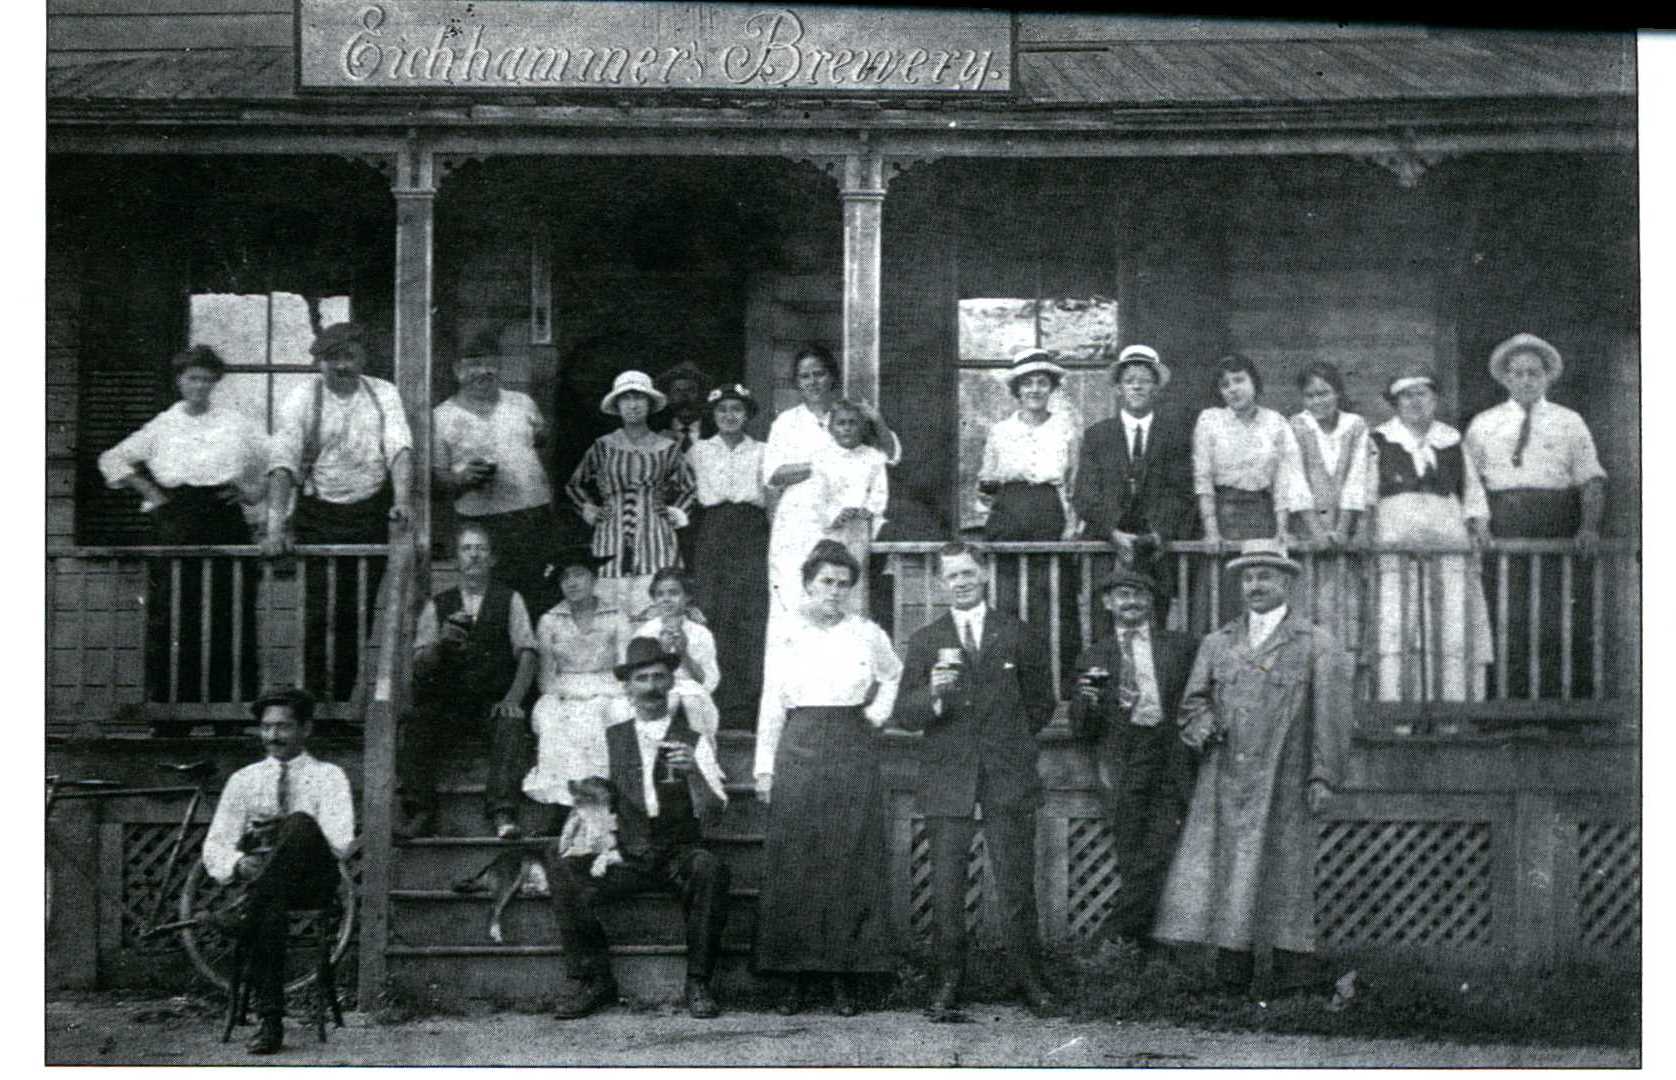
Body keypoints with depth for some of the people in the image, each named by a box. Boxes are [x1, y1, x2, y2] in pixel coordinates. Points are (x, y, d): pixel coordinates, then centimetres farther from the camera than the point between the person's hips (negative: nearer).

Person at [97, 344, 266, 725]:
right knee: (172, 620, -4)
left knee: (228, 618, -4)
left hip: (224, 519, 0)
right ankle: (170, 720, 0)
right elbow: (112, 459, 13)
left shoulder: (236, 423, 9)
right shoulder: (164, 425, 9)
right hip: (176, 523, 0)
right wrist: (148, 491, 6)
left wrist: (254, 492, 4)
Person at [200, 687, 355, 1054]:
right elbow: (214, 847, 10)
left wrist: (284, 834, -18)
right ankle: (269, 1023, -30)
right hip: (261, 876, 2)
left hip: (314, 882, -2)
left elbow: (340, 844, -6)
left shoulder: (327, 776, 9)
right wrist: (238, 864, -13)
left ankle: (249, 908, -40)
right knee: (269, 914, -36)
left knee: (300, 823, -33)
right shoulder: (244, 780, 16)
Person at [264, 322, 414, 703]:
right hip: (319, 515, -2)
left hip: (372, 514, 2)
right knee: (320, 612, -9)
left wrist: (403, 500, -24)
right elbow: (283, 462, -12)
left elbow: (399, 448, -6)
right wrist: (275, 524, -24)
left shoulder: (383, 394, 5)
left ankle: (343, 698, 12)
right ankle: (315, 697, -2)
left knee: (359, 615, 3)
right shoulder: (302, 399, -3)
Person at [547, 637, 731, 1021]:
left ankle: (698, 984, -21)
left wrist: (694, 772, -29)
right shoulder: (613, 735, 7)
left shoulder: (692, 740, 0)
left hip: (679, 855, -2)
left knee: (710, 869, -34)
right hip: (624, 856, 2)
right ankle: (591, 979, -11)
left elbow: (712, 809, -10)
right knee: (563, 869, -22)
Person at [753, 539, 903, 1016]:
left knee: (851, 863, -2)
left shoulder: (867, 634, 8)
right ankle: (794, 974, 1)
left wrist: (879, 712, 10)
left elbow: (894, 676, 26)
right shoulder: (787, 635, 7)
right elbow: (771, 707, 7)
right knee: (794, 863, -2)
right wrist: (764, 767, 1)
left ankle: (845, 976, 1)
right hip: (798, 753, 0)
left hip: (853, 752, 0)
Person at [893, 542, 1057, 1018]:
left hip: (1009, 778, 0)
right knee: (946, 889, -1)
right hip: (947, 778, 0)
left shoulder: (1021, 636, 8)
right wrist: (933, 695, -17)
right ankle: (949, 982, 7)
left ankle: (1029, 978, 8)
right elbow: (904, 715, 1)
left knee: (1016, 885, -1)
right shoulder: (924, 641, 8)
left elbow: (1041, 704, 17)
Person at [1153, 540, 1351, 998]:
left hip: (1282, 782, -3)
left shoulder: (1317, 646, 6)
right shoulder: (1217, 645, 17)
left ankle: (1292, 966, 5)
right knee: (1222, 868, -2)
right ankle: (1232, 972, 2)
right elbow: (1194, 700, 19)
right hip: (1224, 780, 3)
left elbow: (1329, 716, 0)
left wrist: (1323, 776, -8)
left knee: (1282, 869, -2)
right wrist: (1202, 724, -4)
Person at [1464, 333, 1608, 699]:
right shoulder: (1483, 425, 13)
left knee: (1567, 624, -5)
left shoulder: (1569, 422, 12)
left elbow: (1591, 479, 5)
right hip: (1503, 528, 0)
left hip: (1559, 531, 0)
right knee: (1510, 624, -4)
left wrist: (1589, 526, -10)